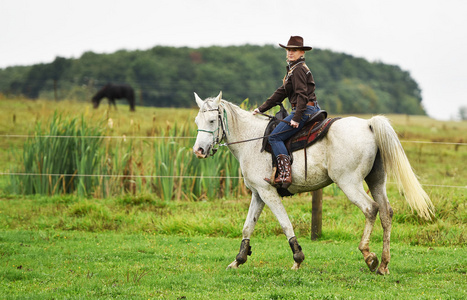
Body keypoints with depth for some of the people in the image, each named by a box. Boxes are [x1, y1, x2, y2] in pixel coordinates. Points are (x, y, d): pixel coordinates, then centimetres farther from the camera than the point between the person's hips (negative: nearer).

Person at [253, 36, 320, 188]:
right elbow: (281, 93, 24)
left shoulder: (298, 70, -12)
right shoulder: (293, 69, 20)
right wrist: (262, 108, 22)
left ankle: (285, 174, -25)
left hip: (305, 110, -11)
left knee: (274, 137, -15)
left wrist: (296, 118, -25)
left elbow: (302, 95, -20)